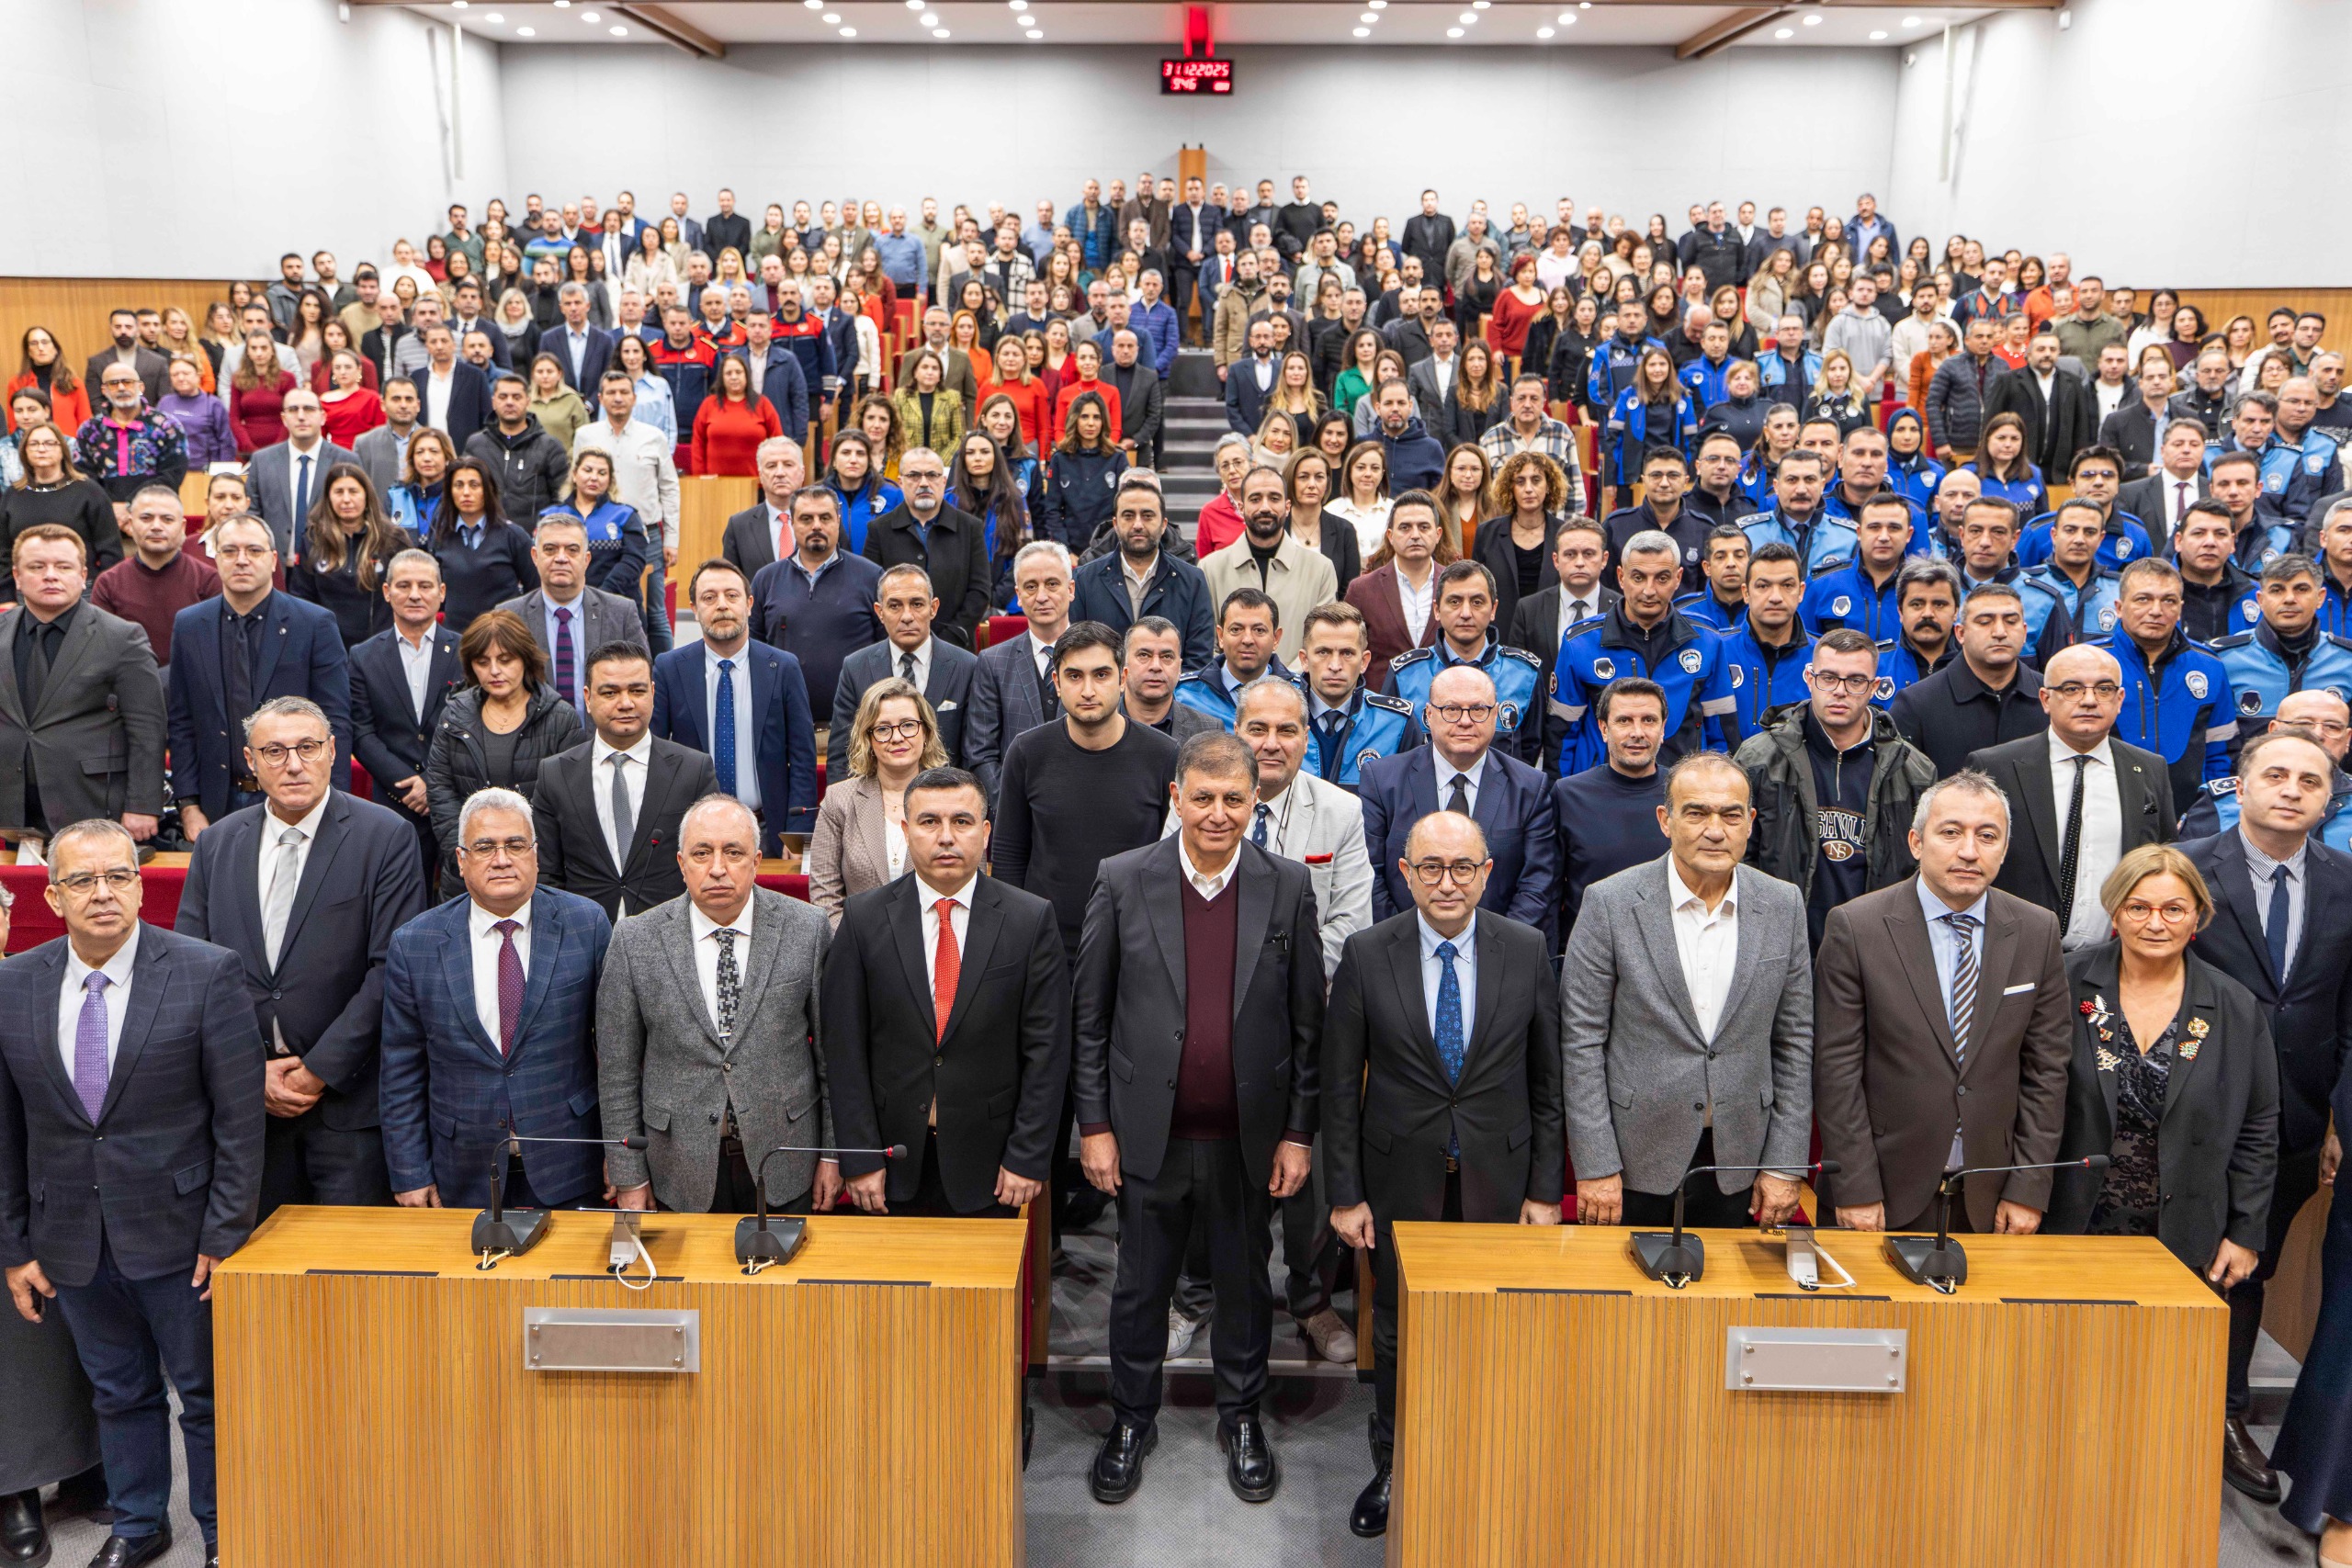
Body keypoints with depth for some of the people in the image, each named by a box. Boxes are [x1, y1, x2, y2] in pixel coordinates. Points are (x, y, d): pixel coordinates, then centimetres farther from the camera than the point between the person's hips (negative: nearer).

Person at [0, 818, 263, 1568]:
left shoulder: (206, 974, -11)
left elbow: (239, 1119, -10)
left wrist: (224, 1236, -12)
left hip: (177, 1234, -3)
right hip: (71, 1243, 3)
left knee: (207, 1393, 9)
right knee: (118, 1391, 18)